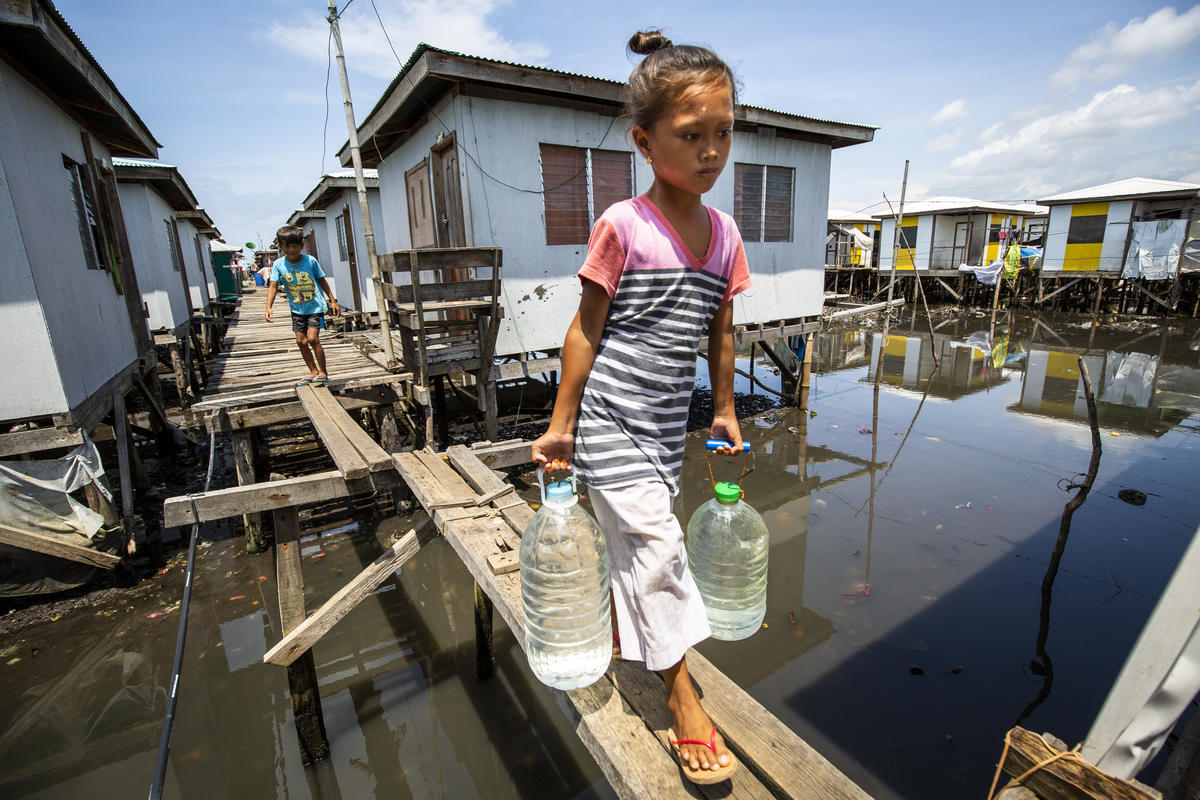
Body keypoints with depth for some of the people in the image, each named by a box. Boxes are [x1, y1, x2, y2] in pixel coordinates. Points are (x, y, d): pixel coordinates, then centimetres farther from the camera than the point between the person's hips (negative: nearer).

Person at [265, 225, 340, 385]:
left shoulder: (310, 260, -9)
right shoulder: (278, 264, -5)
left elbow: (322, 281, 1)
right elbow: (273, 286, -6)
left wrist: (333, 301, 3)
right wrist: (268, 307, -18)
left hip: (316, 306, -4)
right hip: (297, 309, 4)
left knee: (312, 338, -14)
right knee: (301, 341, 4)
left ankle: (323, 372, -1)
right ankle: (314, 372, 20)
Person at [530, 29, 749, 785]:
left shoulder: (725, 232, 4)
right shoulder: (622, 227, -12)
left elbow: (721, 330, 12)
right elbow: (586, 329, -9)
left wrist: (725, 410, 17)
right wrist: (561, 422, -7)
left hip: (666, 424, 6)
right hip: (610, 417, -5)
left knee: (638, 539, 21)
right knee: (655, 544, -3)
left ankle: (623, 634, 49)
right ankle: (682, 695, 18)